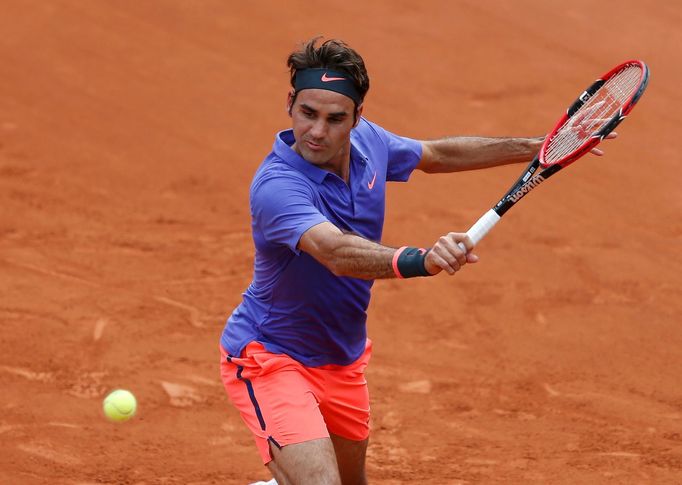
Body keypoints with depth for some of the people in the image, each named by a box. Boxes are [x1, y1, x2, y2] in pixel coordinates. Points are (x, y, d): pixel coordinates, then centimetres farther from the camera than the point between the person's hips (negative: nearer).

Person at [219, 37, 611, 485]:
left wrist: (535, 147, 14)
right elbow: (337, 253, -51)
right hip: (271, 358, -8)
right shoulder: (277, 186, -33)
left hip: (342, 359, 8)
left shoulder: (366, 142, -9)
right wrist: (421, 260, -68)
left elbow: (435, 155, 13)